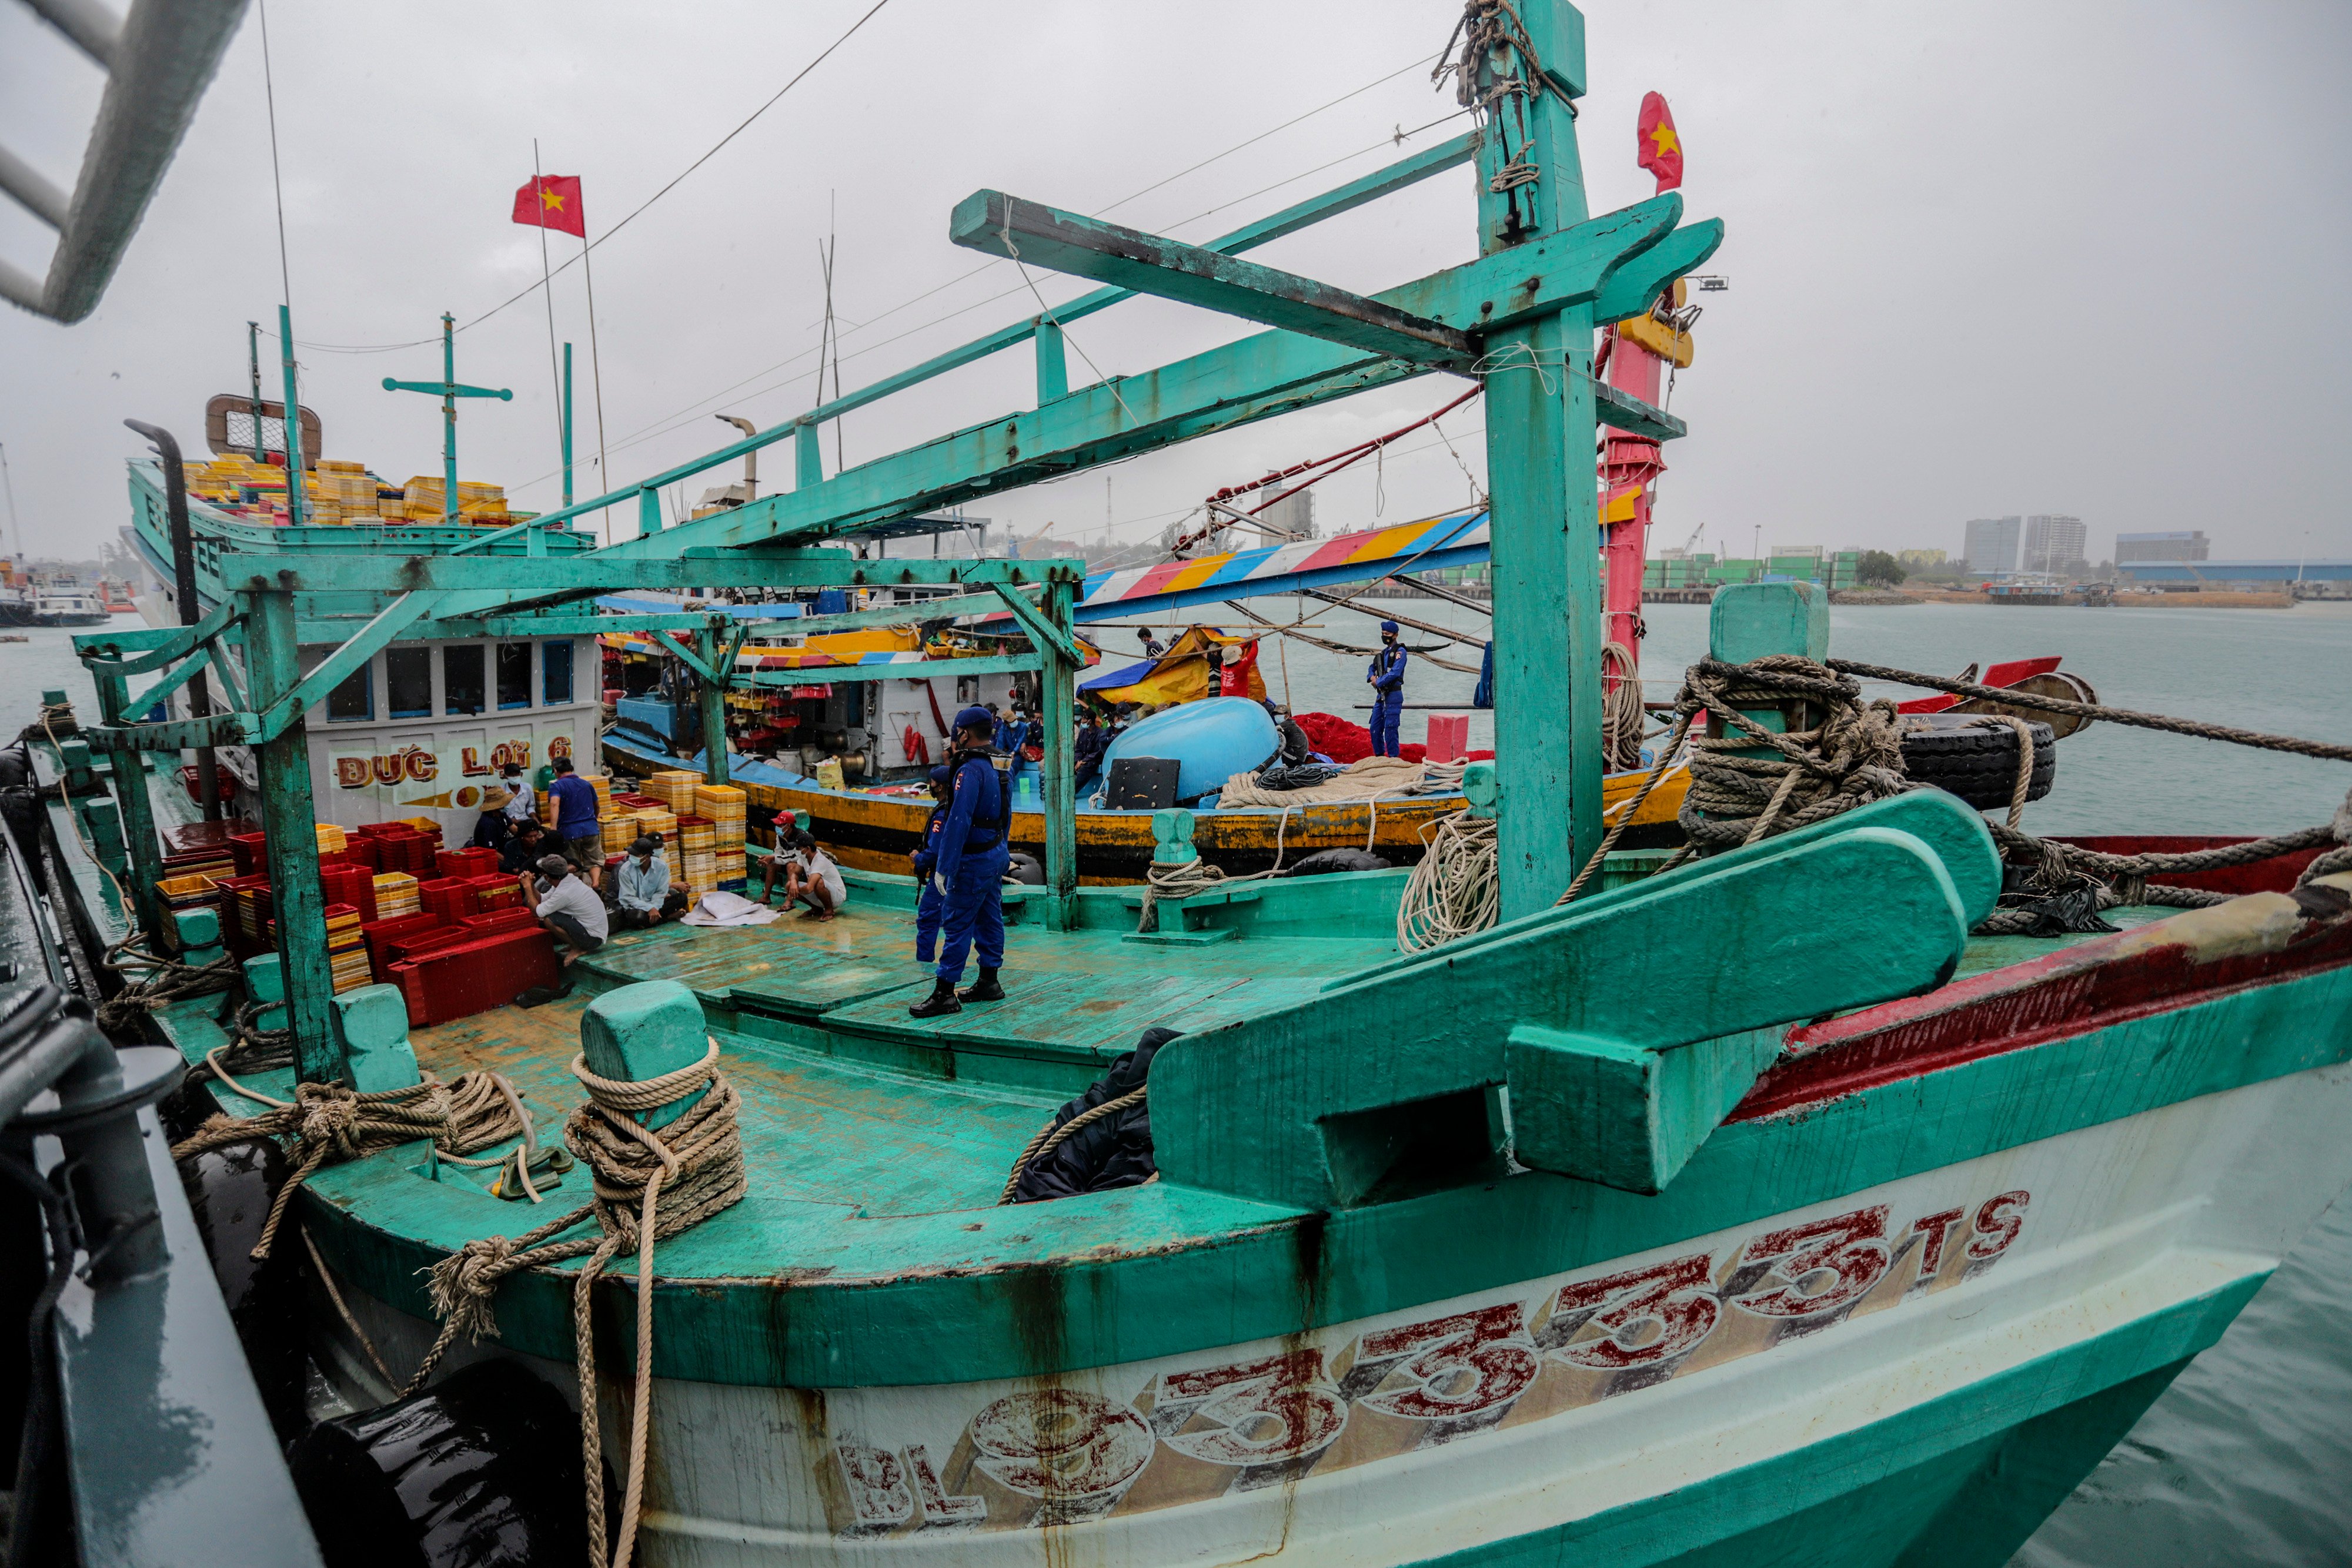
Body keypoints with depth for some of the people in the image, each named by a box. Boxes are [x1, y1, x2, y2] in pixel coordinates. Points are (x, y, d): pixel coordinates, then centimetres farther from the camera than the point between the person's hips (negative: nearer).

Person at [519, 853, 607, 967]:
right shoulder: (570, 880, 0)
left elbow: (537, 911, -16)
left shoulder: (564, 893, -25)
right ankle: (576, 944, 15)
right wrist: (531, 885, -5)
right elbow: (542, 899, 8)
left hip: (593, 938, -9)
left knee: (548, 919, -21)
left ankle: (577, 949, -4)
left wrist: (527, 886, -8)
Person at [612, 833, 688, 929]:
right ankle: (668, 916, -11)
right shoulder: (626, 869, -18)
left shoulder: (662, 866, -12)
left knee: (682, 898, -17)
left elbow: (661, 892, -8)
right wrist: (650, 909, -29)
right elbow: (629, 898, -18)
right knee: (637, 916, -39)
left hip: (653, 904, 4)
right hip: (634, 907, -4)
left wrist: (654, 908, -26)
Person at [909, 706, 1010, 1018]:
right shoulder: (995, 767, 9)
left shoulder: (969, 771, -21)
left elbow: (958, 822, -26)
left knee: (956, 924, -5)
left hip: (975, 860, -10)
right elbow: (1006, 812, 17)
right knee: (989, 920, 15)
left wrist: (944, 868, -24)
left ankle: (944, 994, -2)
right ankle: (989, 983, 24)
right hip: (997, 852, 10)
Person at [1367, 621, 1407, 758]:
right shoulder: (1383, 653, 17)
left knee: (1390, 730, -9)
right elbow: (1372, 668, 24)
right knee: (1375, 729, 10)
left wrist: (1378, 682, -9)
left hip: (1393, 696, -8)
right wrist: (1372, 677, 2)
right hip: (1381, 695, 8)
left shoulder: (1400, 652, -8)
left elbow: (1394, 673, -18)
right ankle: (1379, 756, 21)